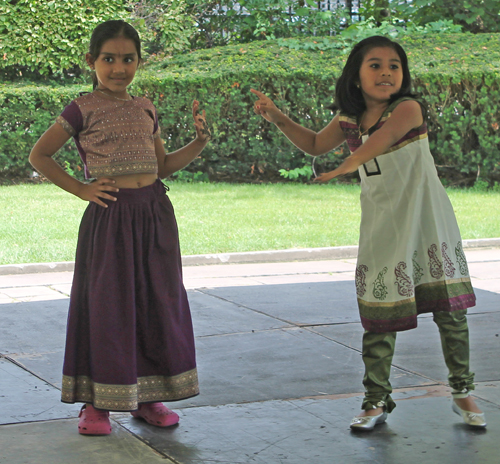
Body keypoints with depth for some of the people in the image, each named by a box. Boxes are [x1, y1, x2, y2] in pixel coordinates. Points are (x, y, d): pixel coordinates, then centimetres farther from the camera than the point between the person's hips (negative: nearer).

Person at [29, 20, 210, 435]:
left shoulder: (146, 109, 11)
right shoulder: (83, 110, -4)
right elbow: (39, 156, 1)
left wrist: (200, 143, 5)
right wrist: (80, 189, -5)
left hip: (154, 212, 5)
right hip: (110, 215, -5)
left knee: (159, 303, 7)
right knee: (107, 305, -1)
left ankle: (147, 396, 20)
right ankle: (96, 402, 9)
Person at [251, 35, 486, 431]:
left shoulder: (408, 108, -12)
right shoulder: (348, 121, 6)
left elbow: (382, 136, -34)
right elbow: (315, 145, 25)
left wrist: (350, 163, -52)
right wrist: (278, 118, 12)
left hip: (426, 221, -4)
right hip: (381, 227, 4)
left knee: (450, 308, -2)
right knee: (379, 314, 2)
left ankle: (463, 392, 14)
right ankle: (377, 400, 13)